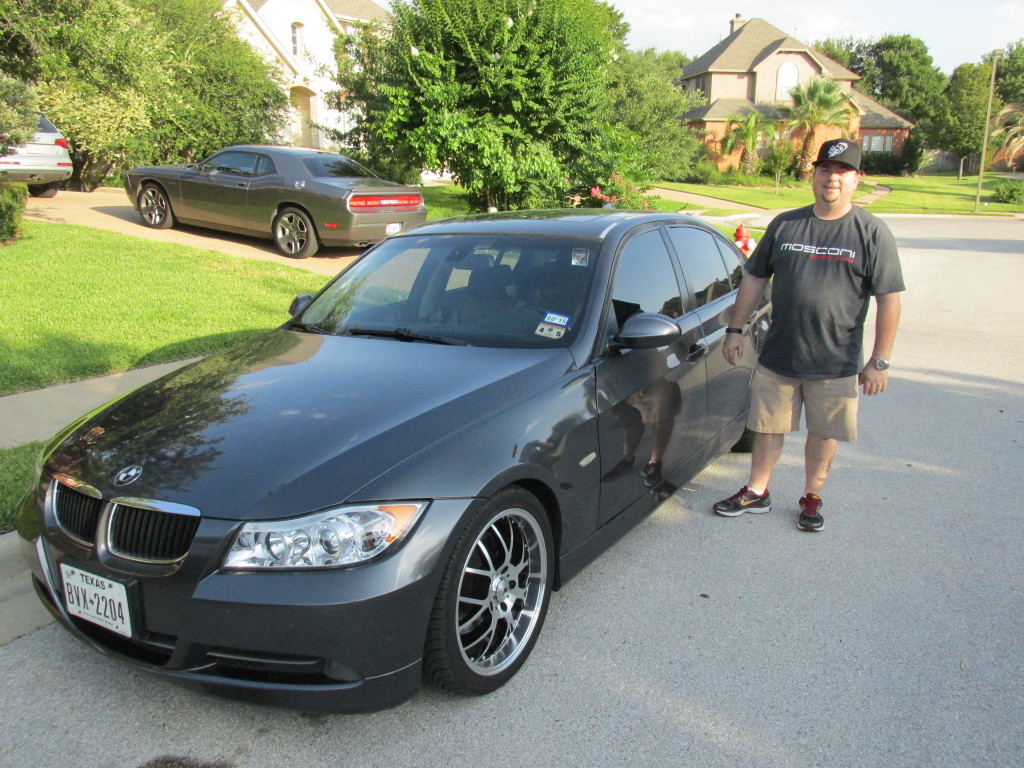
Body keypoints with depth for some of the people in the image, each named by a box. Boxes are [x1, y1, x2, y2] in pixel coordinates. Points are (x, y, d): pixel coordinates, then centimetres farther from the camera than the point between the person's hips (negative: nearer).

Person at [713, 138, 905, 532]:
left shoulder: (872, 233, -5)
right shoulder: (784, 225, 4)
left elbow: (889, 300, -6)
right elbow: (754, 278, 10)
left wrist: (879, 361, -10)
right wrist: (735, 329, 6)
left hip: (837, 363, -2)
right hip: (777, 356, 2)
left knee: (824, 433, 12)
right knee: (768, 428, 12)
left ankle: (812, 498, 31)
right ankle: (756, 493, 29)